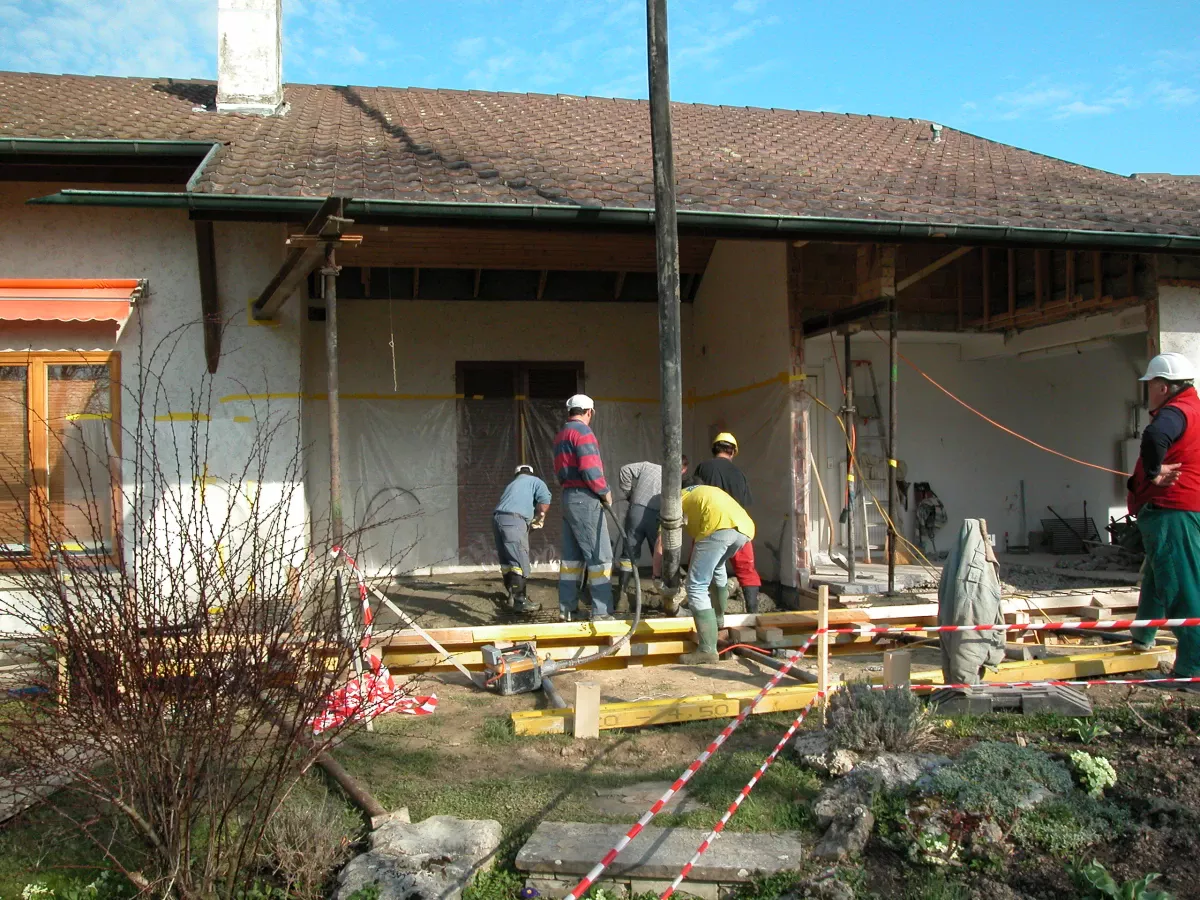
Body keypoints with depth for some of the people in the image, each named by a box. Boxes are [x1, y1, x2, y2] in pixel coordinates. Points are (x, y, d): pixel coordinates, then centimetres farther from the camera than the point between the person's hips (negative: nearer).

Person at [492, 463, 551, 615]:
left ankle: (512, 594, 27)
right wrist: (539, 517, 14)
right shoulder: (535, 481, 16)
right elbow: (545, 500, -2)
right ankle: (520, 600, -12)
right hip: (513, 520, -7)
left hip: (497, 517, 7)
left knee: (506, 560, 16)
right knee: (520, 561, -7)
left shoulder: (512, 483, 36)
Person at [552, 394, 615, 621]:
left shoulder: (561, 435, 18)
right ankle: (601, 612, -8)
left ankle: (567, 609, 16)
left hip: (568, 498, 9)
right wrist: (605, 492, -7)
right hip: (585, 499, -9)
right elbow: (590, 470, -20)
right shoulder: (582, 432, -11)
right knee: (600, 556, -7)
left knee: (572, 556, 13)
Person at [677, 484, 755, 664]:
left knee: (697, 587, 0)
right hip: (746, 529, 7)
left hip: (719, 526, -7)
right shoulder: (706, 492, 43)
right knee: (717, 566, 35)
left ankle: (708, 649, -7)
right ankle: (719, 619, 46)